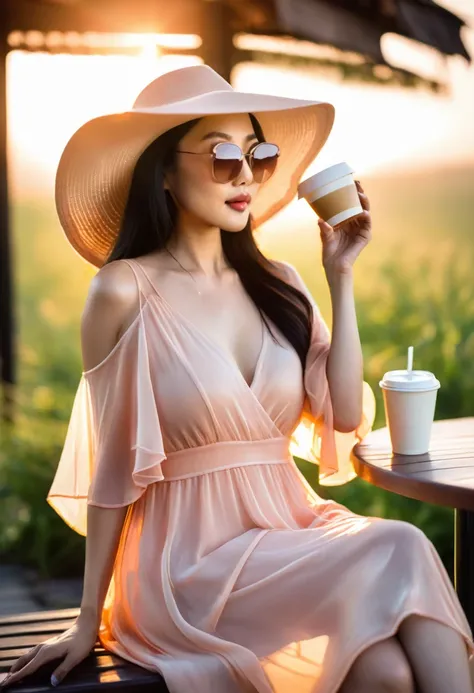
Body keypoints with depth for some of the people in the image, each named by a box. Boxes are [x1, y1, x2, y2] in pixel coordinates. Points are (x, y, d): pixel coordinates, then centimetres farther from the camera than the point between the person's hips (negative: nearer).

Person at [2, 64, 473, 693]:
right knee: (400, 553, -26)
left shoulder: (276, 285, 10)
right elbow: (112, 468, -4)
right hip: (189, 562, -4)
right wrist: (90, 619, -2)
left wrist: (341, 276, 2)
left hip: (292, 530, 5)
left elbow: (345, 416, 0)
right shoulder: (126, 291, -5)